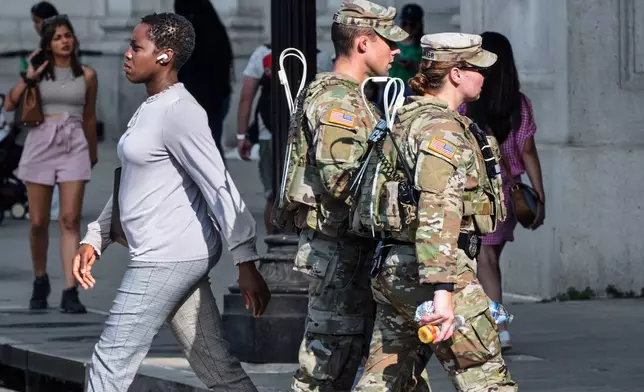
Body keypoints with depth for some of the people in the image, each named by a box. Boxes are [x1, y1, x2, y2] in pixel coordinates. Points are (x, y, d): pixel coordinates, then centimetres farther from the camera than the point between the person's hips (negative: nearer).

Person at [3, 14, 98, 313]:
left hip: (74, 146, 0)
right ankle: (40, 282, 24)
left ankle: (70, 292, -13)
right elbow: (10, 104, -1)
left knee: (70, 219, -10)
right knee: (38, 221, 3)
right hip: (41, 143, 0)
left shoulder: (86, 75, 9)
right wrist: (29, 78, -10)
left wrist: (93, 154, 25)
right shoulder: (40, 72, 7)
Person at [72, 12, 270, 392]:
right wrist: (94, 240, 17)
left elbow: (220, 188, -19)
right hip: (167, 257, 10)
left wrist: (246, 263, -23)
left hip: (169, 257, -10)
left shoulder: (179, 113, -15)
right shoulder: (151, 110, 17)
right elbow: (130, 187, 24)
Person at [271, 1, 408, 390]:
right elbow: (339, 180, -25)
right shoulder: (338, 102, -16)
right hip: (339, 245, -10)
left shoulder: (350, 96, 17)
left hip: (352, 245, 10)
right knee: (330, 357, -6)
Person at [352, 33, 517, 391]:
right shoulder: (443, 127, -14)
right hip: (433, 272, -9)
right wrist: (441, 291, -32)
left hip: (391, 270, 9)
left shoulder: (406, 119, 16)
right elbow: (437, 211, -25)